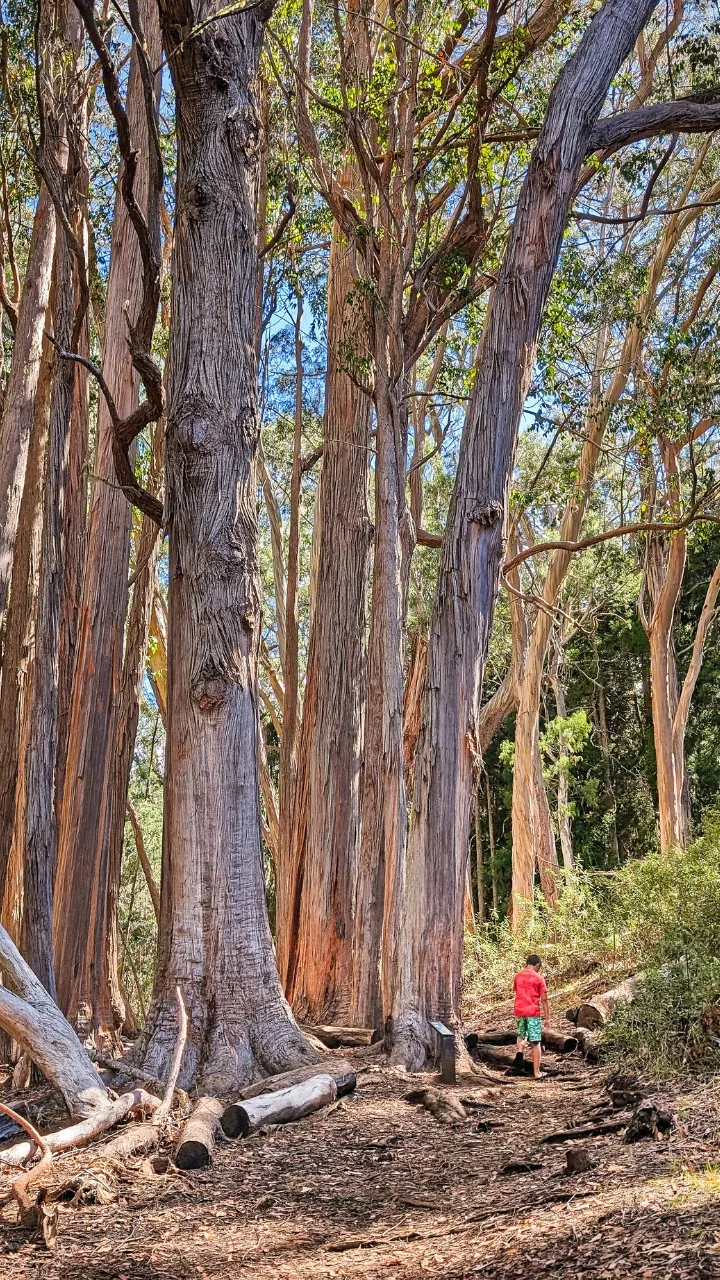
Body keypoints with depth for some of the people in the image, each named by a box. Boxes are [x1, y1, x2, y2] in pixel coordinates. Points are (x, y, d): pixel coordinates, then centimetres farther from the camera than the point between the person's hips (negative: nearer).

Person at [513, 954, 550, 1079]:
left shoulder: (518, 976, 8)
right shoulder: (538, 977, -6)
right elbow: (544, 999, -6)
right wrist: (547, 1017, -1)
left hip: (519, 1011, 4)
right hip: (534, 1012, -4)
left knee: (522, 1035, 27)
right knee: (535, 1043, 3)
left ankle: (520, 1051, -4)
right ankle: (537, 1073, 3)